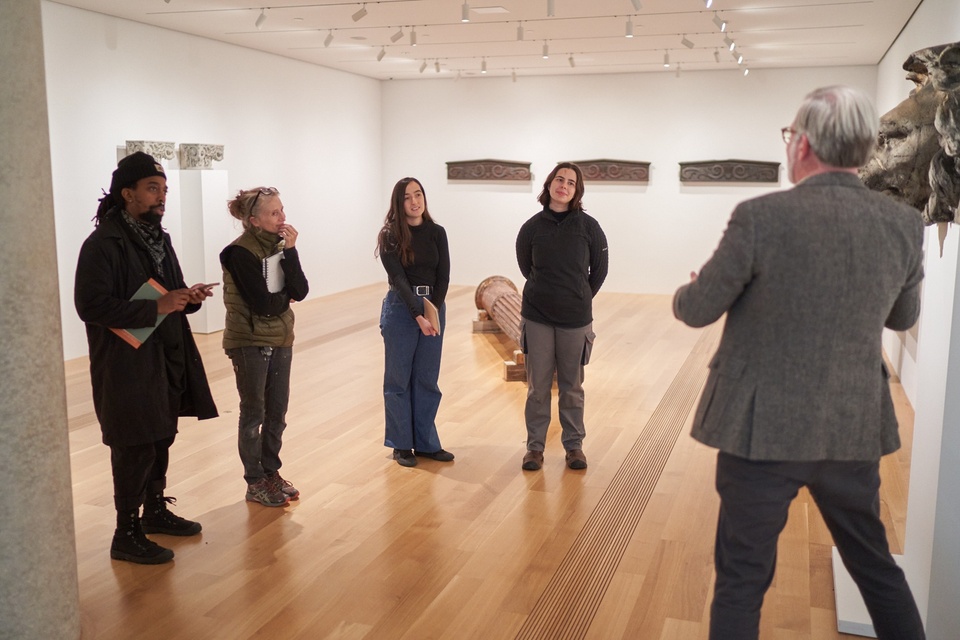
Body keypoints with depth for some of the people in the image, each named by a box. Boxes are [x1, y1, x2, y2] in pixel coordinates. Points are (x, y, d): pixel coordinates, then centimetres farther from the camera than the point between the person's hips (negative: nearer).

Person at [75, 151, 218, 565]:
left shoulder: (159, 239, 12)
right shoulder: (103, 244, -15)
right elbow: (91, 306, -22)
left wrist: (189, 298, -2)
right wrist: (157, 307, -24)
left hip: (167, 359, 8)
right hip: (127, 365, -8)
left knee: (161, 439, 17)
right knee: (135, 449, 0)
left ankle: (156, 511, 35)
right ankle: (126, 535, 14)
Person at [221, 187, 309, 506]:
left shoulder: (280, 244, 2)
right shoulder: (240, 252, -18)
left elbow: (300, 291, -8)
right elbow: (263, 303, -22)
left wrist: (290, 251, -17)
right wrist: (287, 296, -4)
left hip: (280, 339, 6)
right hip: (249, 342, -6)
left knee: (277, 411, 12)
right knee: (254, 413, 4)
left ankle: (271, 472, 27)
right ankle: (255, 483, 16)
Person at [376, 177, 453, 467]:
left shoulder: (437, 233, 4)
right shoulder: (389, 236, -6)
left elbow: (443, 275, -1)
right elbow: (398, 278, -14)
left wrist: (433, 310, -14)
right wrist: (418, 315, -24)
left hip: (434, 306, 3)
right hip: (400, 309, -3)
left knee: (427, 378, 9)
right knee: (399, 379, 5)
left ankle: (426, 443, 19)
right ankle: (401, 444, 16)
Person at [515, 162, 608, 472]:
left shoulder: (588, 226, -5)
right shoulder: (532, 227, -3)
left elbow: (599, 269, 6)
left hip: (575, 318, 0)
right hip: (537, 317, 1)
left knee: (572, 387, 10)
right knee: (538, 386, 7)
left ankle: (574, 445, 23)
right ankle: (535, 446, 18)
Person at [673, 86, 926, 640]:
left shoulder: (761, 216, -17)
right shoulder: (905, 224, -3)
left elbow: (697, 311, -7)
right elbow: (903, 317, 13)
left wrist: (688, 291, 15)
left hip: (765, 427, -4)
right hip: (856, 428, 5)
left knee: (743, 577, 8)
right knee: (875, 563, 24)